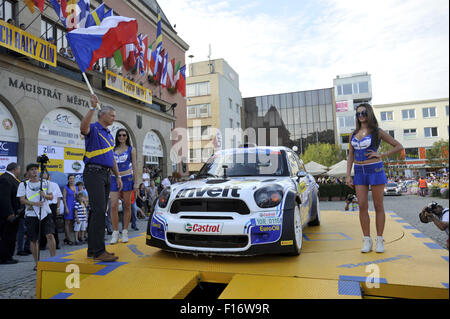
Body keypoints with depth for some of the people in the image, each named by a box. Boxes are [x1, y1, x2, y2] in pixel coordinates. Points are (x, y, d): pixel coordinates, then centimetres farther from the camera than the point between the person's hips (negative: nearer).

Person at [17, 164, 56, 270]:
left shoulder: (45, 183, 11)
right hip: (31, 214, 0)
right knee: (34, 239, 5)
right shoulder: (23, 185, 5)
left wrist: (45, 195, -9)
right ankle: (37, 263, 18)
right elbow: (22, 200, -3)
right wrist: (35, 203, -18)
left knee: (50, 235, -14)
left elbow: (51, 197, 13)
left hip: (46, 213, 1)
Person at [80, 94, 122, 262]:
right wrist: (92, 107, -35)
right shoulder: (93, 129, -2)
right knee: (99, 210, -15)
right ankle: (98, 251, -13)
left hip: (106, 174, 9)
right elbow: (83, 127, -30)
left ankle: (93, 249, 16)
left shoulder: (108, 134, 23)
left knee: (99, 211, 9)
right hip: (94, 173, -9)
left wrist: (118, 176, 19)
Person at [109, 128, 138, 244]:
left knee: (127, 206, 2)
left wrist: (135, 182, -2)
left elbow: (134, 166, 4)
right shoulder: (113, 150, 14)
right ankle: (115, 233, 1)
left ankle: (125, 232, 11)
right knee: (113, 206, -7)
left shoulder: (131, 149, 7)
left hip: (126, 178, -2)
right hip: (114, 179, 2)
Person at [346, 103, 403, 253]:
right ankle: (367, 241, 10)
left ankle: (380, 241, 13)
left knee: (378, 206, 3)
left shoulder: (377, 132, 0)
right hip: (359, 172, 4)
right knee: (362, 206, 1)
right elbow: (350, 156, 12)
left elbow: (399, 146, 3)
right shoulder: (354, 134, 11)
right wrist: (348, 176, 5)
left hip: (375, 170, -3)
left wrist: (381, 155, -8)